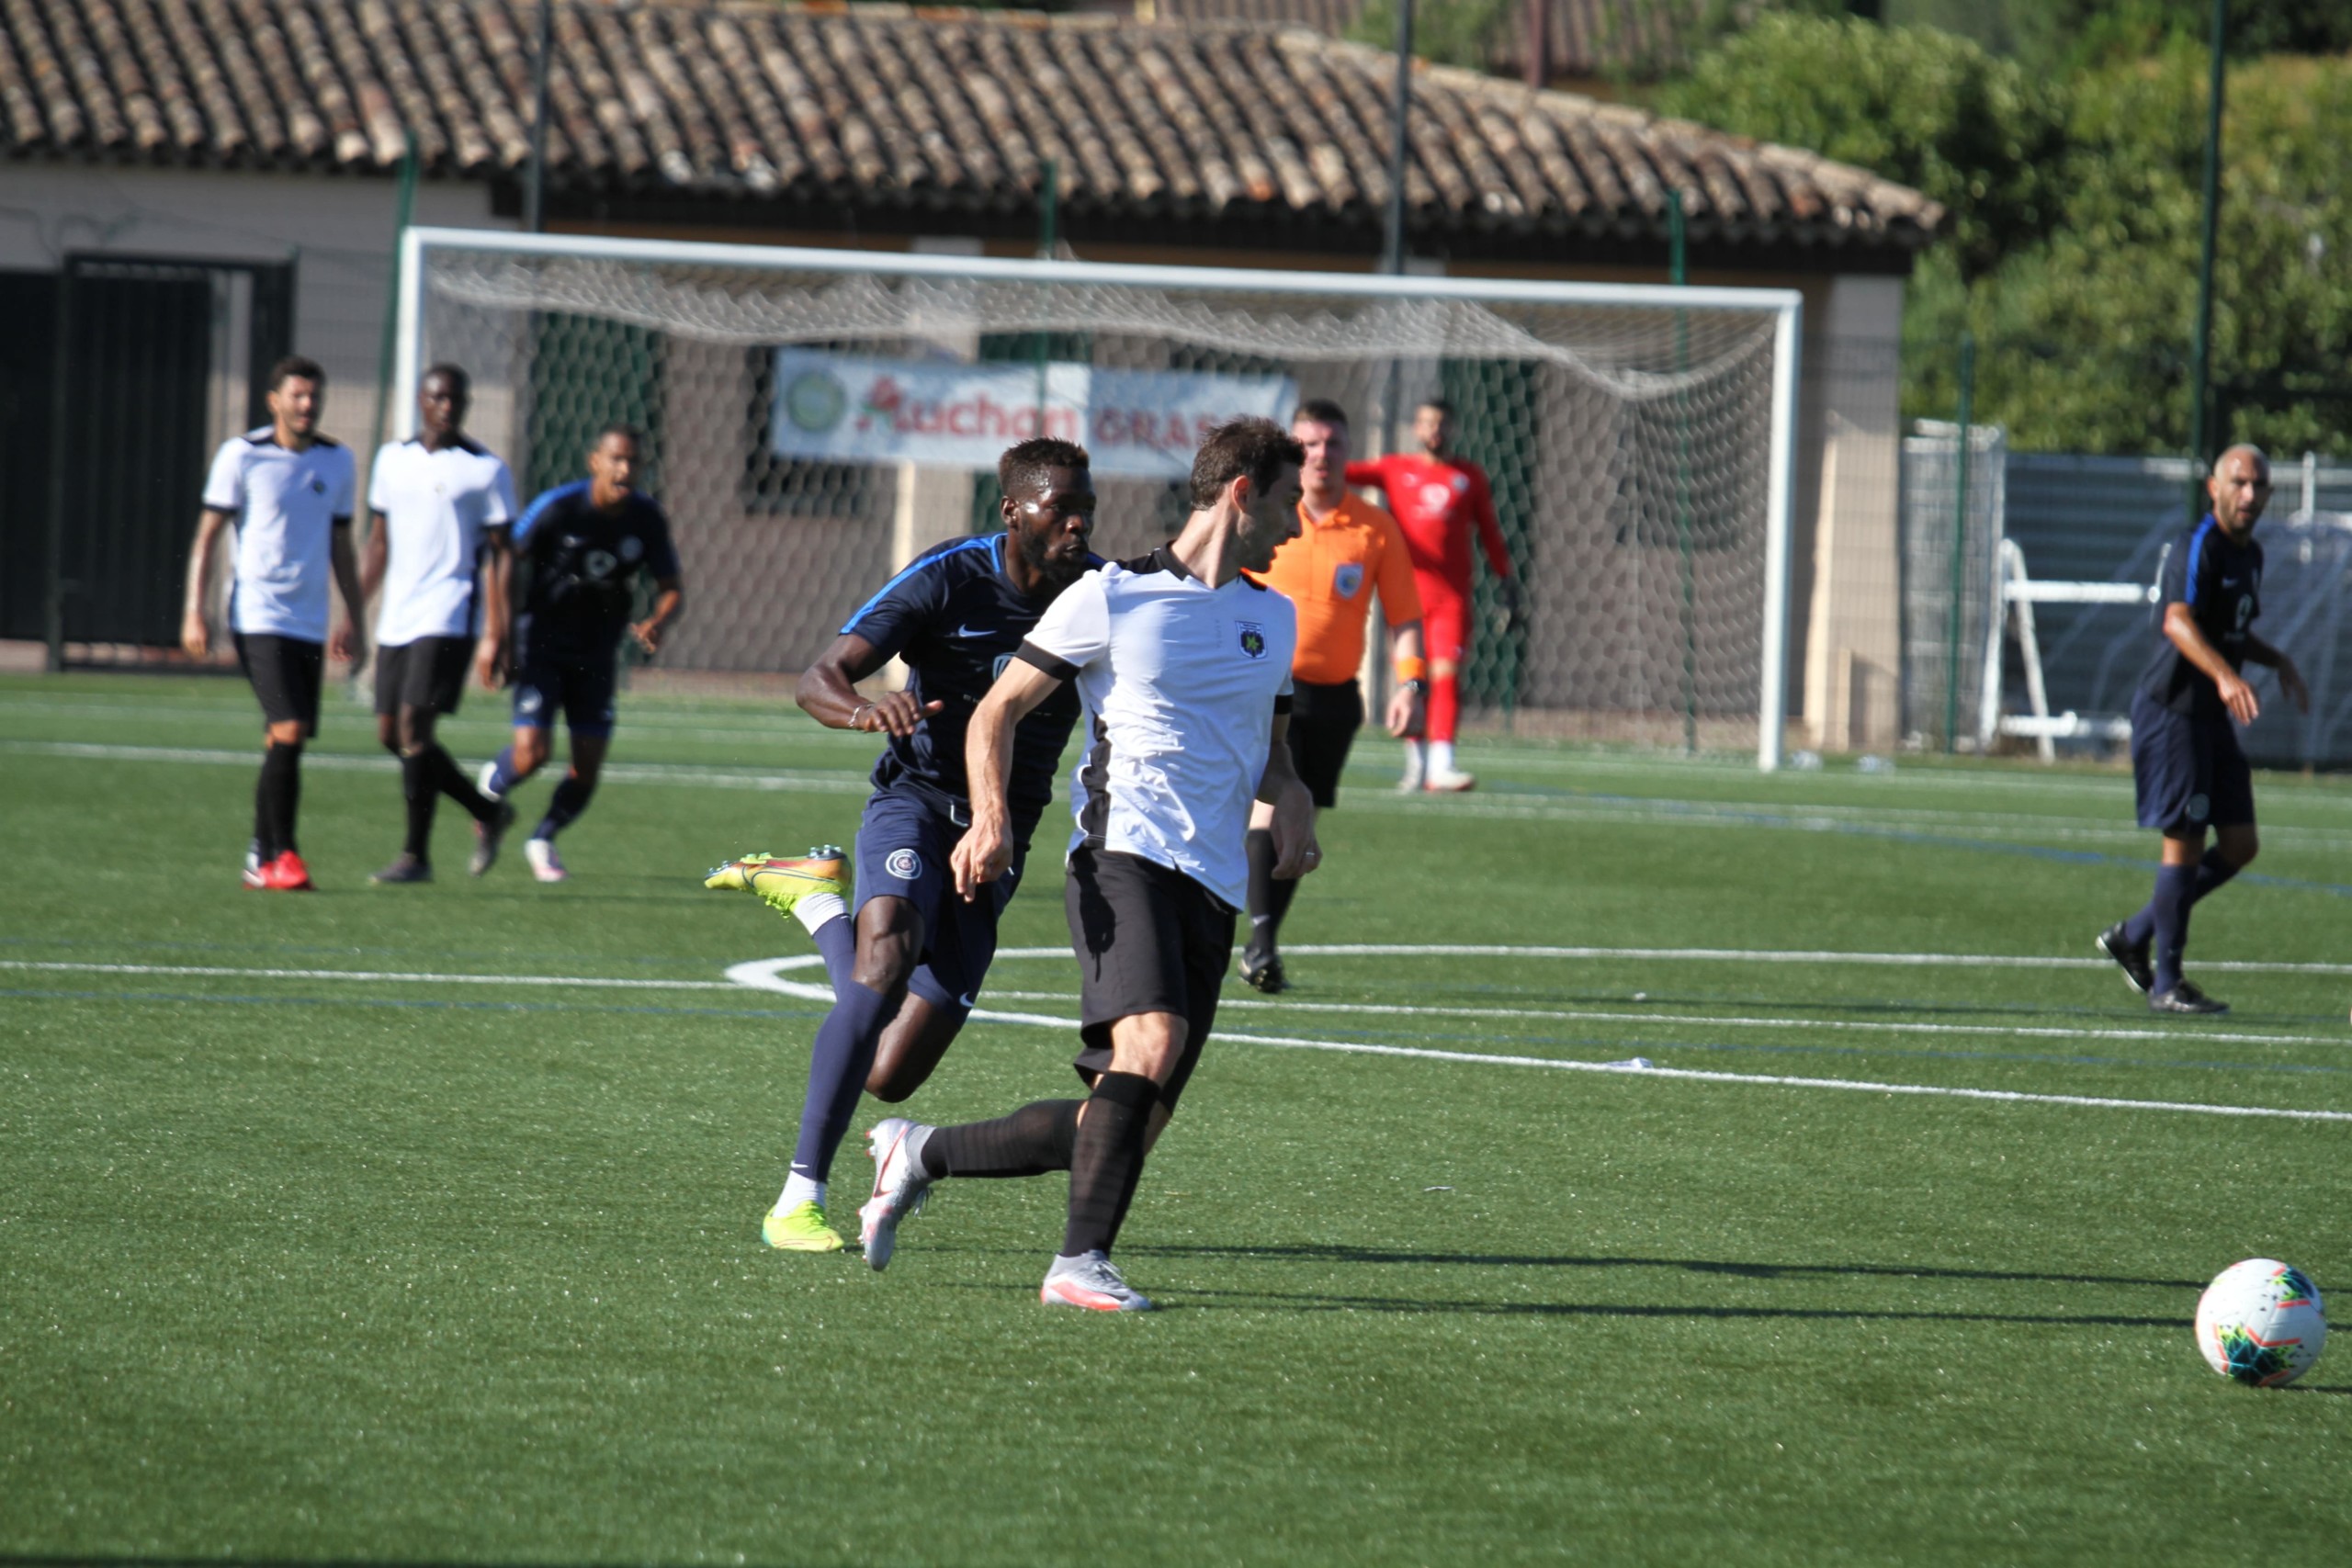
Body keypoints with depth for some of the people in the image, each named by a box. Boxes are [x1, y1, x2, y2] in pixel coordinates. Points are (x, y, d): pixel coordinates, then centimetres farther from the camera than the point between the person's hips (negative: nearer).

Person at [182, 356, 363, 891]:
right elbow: (207, 535, 0)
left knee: (284, 745, 6)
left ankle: (261, 857, 16)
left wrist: (353, 620, 19)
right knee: (288, 732, -17)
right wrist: (194, 612, -7)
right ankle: (278, 854, -12)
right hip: (258, 619, -5)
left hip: (310, 623, 5)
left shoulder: (338, 460, 11)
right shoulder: (241, 455, -3)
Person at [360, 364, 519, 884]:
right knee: (391, 735, 6)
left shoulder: (486, 470, -3)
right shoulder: (393, 459, 13)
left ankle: (416, 855, -9)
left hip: (447, 620, -6)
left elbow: (499, 558, -4)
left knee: (413, 725, -15)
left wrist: (495, 637, -11)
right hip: (396, 620, 6)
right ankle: (487, 812, 25)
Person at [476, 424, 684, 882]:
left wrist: (656, 622, -19)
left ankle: (543, 841, 27)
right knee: (532, 753, -16)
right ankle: (491, 785, 20)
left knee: (588, 767, 0)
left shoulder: (646, 519, -6)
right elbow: (506, 559, -9)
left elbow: (671, 587, 4)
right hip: (543, 643, -4)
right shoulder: (559, 507, -17)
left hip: (597, 654, 4)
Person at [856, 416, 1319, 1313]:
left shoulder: (1274, 617, 21)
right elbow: (997, 709, 5)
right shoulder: (1112, 598, 2)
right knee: (1151, 1039, -29)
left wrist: (1290, 798, 10)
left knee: (1130, 1124, 1)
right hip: (1123, 856, -6)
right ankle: (1079, 1263, -26)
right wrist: (991, 818, -13)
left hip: (1215, 886, 6)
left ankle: (919, 1154, 21)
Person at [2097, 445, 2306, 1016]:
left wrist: (2279, 662, 15)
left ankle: (2133, 936, 18)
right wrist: (2226, 676, -46)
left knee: (2240, 844, 7)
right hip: (2172, 711, -9)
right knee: (2184, 841, -8)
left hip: (2212, 716, 9)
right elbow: (2178, 622, -32)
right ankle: (2165, 983, -2)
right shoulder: (2196, 548, -15)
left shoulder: (2250, 555, 15)